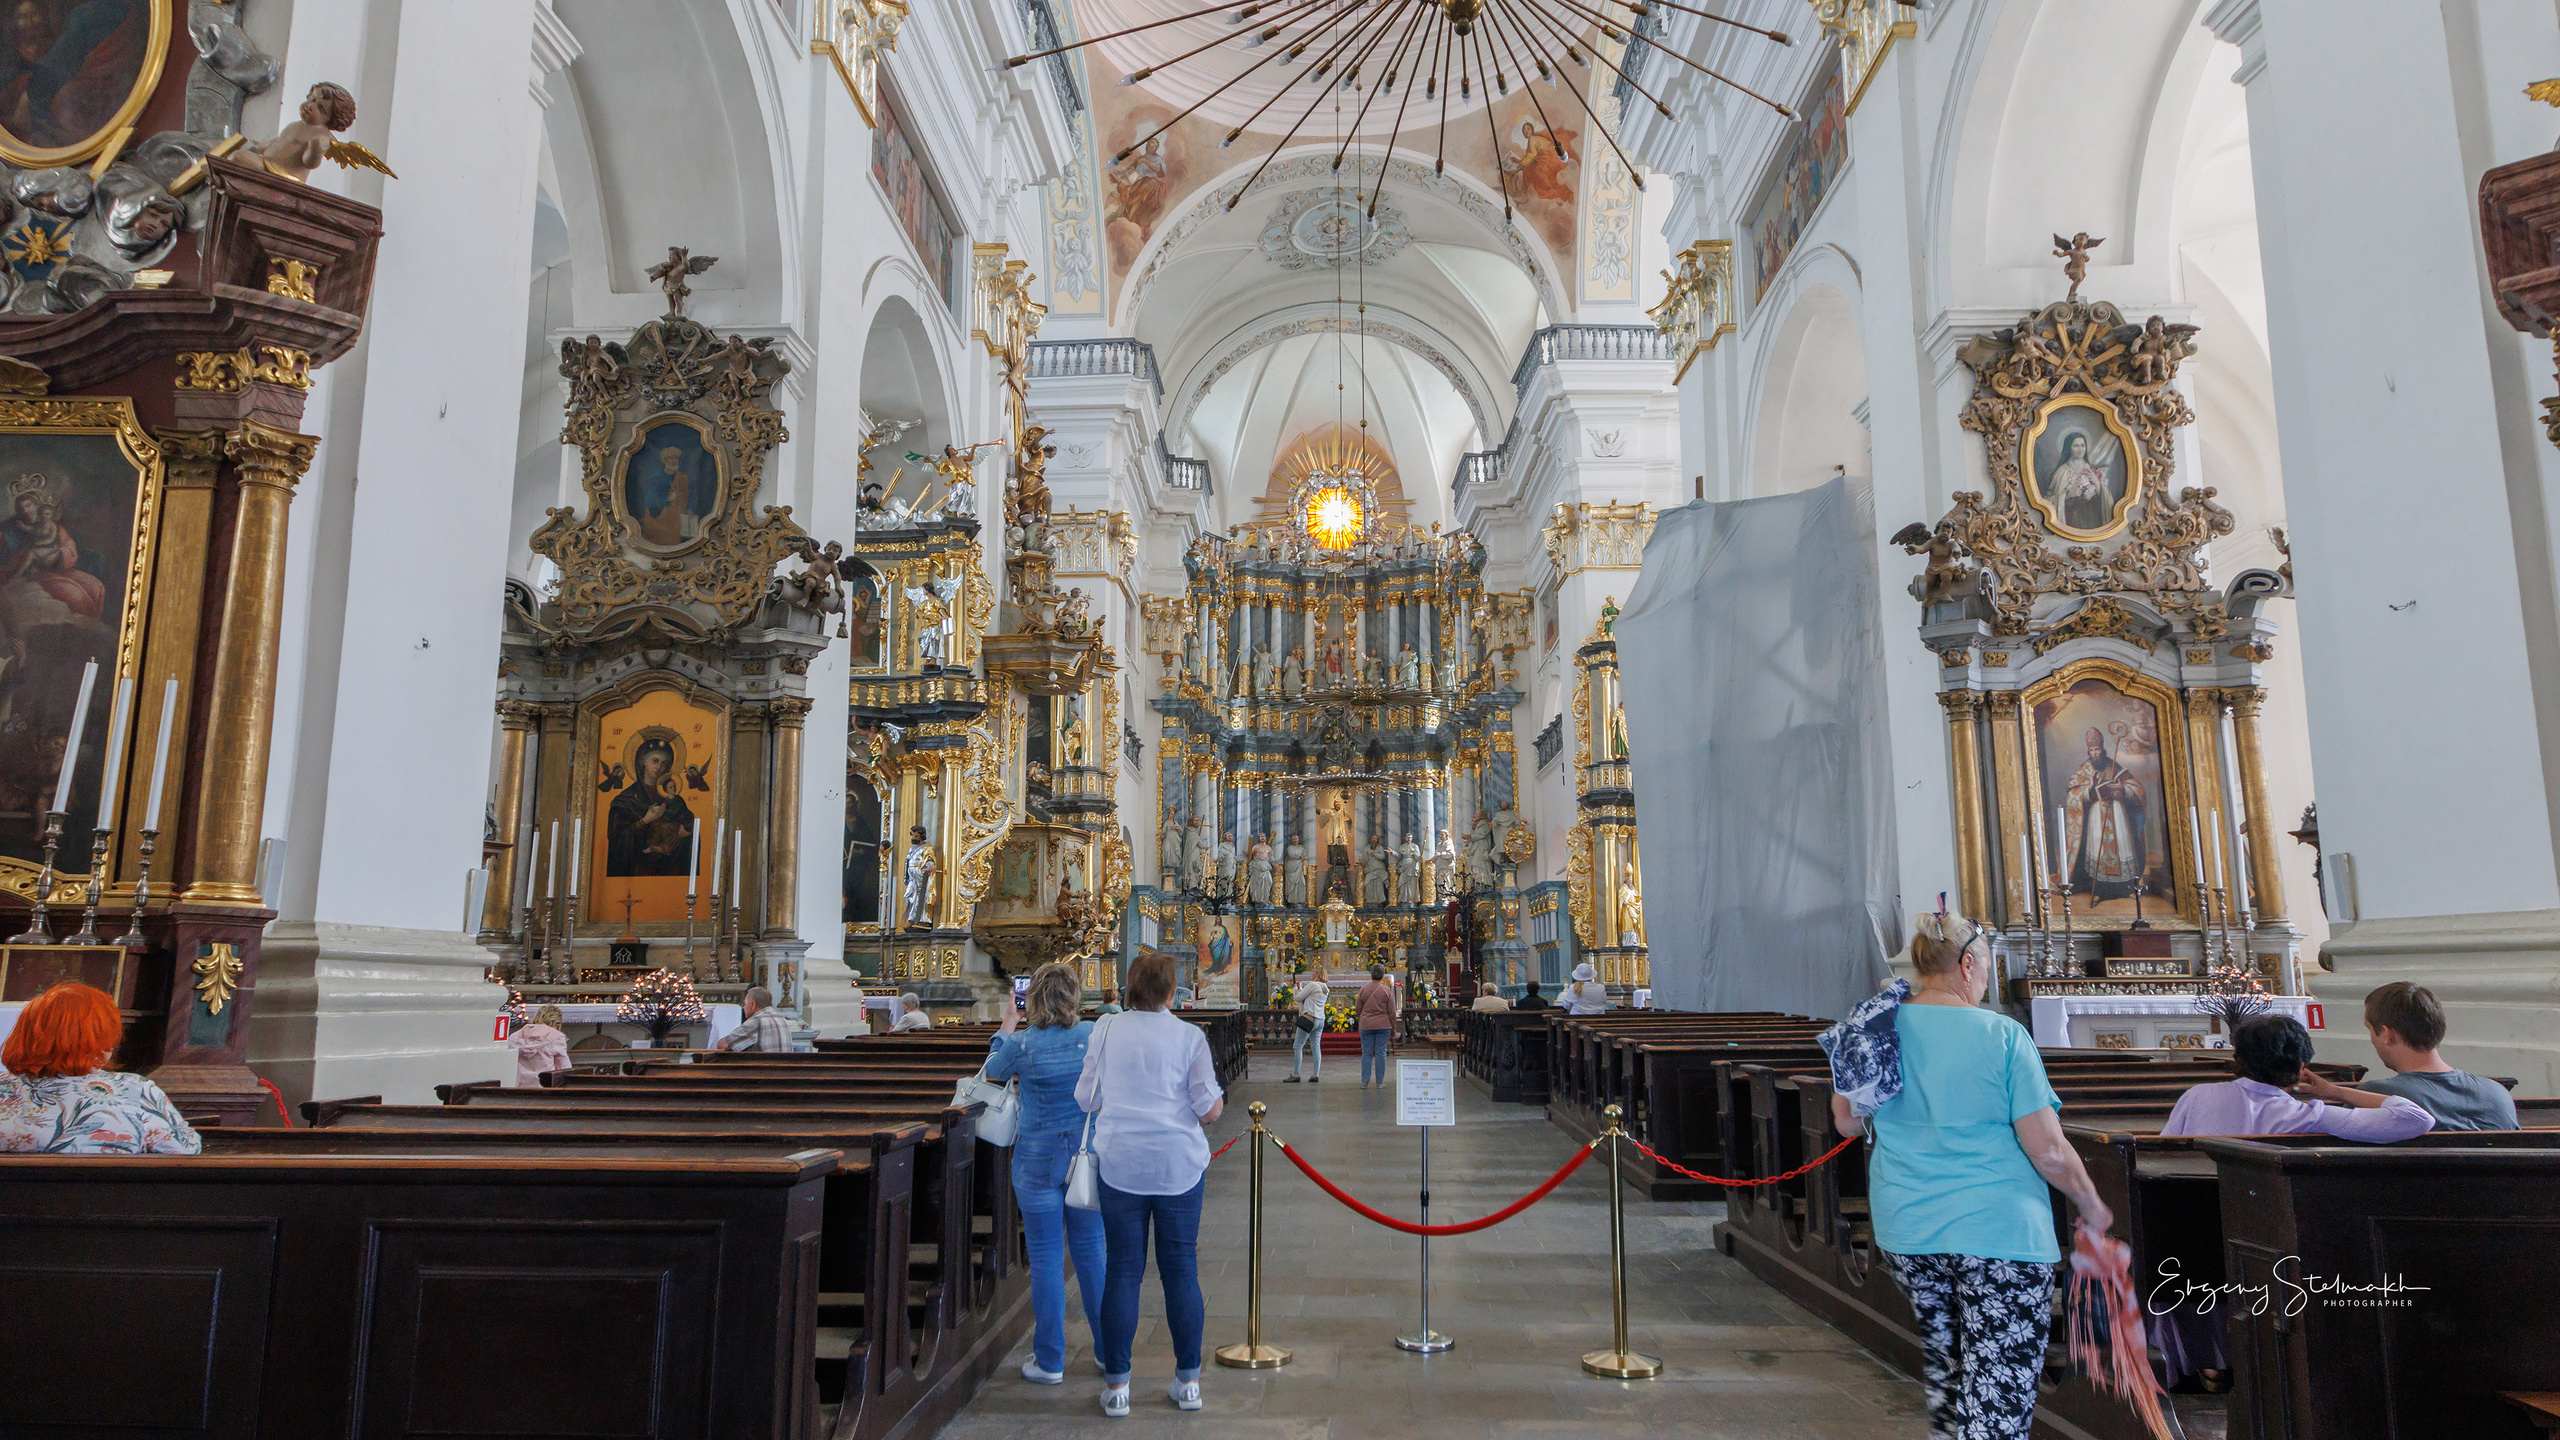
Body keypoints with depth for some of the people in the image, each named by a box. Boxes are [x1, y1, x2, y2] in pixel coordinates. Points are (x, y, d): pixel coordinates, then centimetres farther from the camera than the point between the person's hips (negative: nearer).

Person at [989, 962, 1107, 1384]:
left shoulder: (1022, 1043, -13)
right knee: (1091, 1252, 14)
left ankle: (1049, 1361, 13)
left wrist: (1007, 1027, 21)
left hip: (1039, 1158, -3)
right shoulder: (1094, 1034, -6)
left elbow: (994, 1071, 8)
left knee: (1046, 1258, 6)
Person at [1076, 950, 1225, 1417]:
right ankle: (1188, 1381, 17)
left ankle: (1116, 1385, 12)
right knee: (1181, 1269, 9)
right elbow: (1209, 1108, -6)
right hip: (1179, 1164, 0)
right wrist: (1219, 1100, 16)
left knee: (1122, 1272, 7)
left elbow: (1086, 1099, 5)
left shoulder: (1106, 1031, -1)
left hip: (1121, 1164, 1)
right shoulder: (1189, 1036, -5)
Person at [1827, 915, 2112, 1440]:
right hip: (1997, 1234, -5)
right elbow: (2048, 1152, -12)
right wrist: (2091, 1205, 6)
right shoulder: (2002, 1035, -13)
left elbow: (1847, 1122, 12)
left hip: (1904, 1232, 6)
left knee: (1943, 1358, 26)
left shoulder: (1878, 1027, 1)